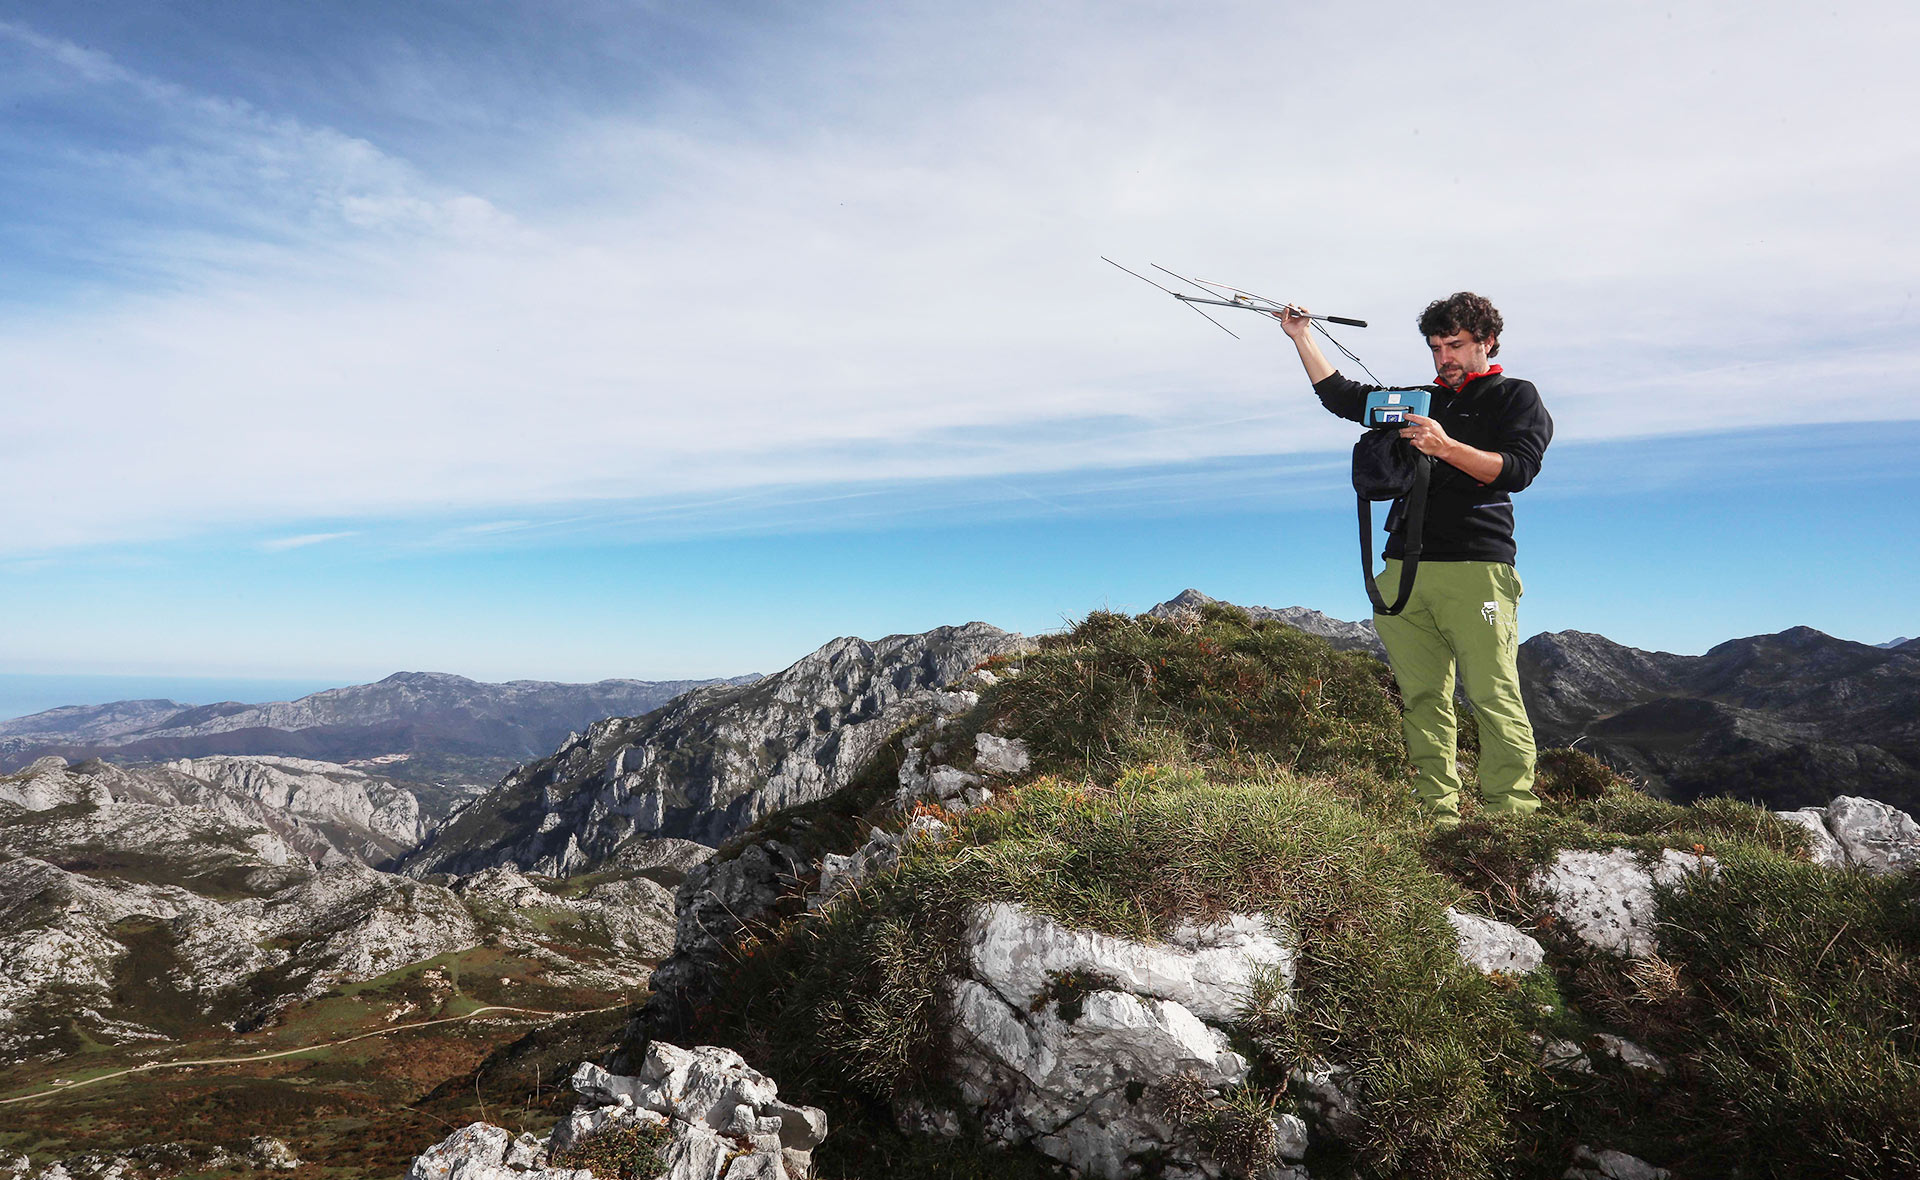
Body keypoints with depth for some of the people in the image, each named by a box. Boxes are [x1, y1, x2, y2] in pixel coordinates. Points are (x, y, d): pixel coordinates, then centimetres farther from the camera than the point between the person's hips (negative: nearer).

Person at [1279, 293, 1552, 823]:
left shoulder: (1516, 396, 12)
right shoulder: (1420, 399, 27)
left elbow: (1518, 469, -5)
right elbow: (1340, 395, 30)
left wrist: (1447, 448, -19)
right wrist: (1302, 337, 23)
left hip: (1475, 568, -4)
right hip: (1404, 569, 5)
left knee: (1493, 696, -11)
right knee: (1422, 698, -1)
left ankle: (1513, 812, -8)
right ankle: (1437, 811, 1)